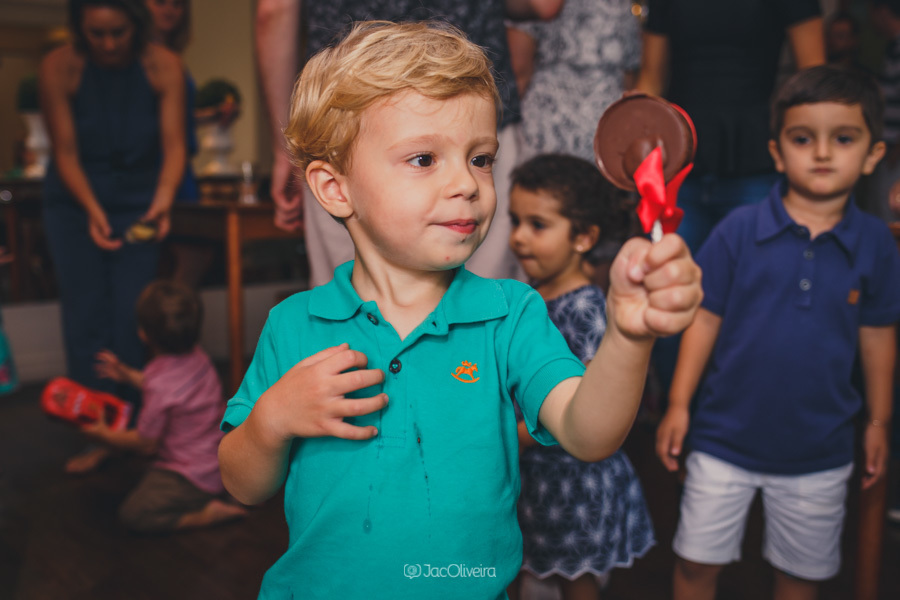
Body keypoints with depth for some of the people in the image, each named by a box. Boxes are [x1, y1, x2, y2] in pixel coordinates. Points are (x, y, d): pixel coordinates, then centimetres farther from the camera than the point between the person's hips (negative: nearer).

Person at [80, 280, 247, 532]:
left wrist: (105, 435, 2)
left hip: (194, 477, -9)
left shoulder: (159, 385, -30)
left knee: (133, 514, -5)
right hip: (217, 457, 9)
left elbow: (146, 443, -15)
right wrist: (126, 374, 21)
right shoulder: (197, 357, -7)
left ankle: (206, 514, -10)